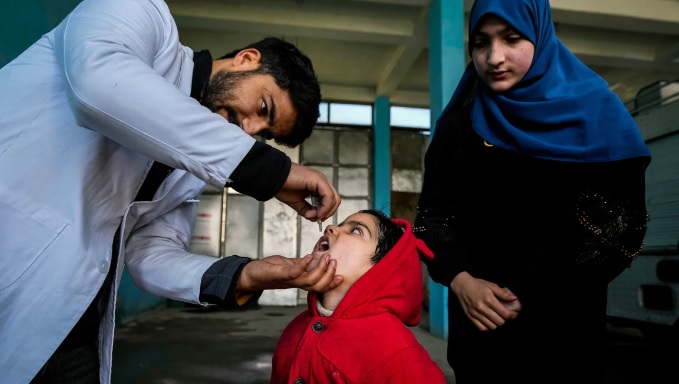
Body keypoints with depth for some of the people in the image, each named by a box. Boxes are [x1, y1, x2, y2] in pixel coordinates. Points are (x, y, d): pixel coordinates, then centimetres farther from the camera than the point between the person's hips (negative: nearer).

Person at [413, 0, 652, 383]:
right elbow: (433, 214, 1)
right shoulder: (457, 123, 4)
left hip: (566, 319, -1)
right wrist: (460, 280, -17)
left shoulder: (595, 111, -3)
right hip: (478, 318, 2)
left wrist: (529, 292, -17)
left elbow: (621, 225, -9)